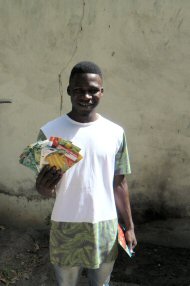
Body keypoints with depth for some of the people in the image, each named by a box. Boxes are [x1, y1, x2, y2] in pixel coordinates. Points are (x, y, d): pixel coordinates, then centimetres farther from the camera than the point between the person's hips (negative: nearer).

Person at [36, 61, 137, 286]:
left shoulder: (115, 133, -4)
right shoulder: (50, 132, -11)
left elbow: (119, 184, 4)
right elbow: (44, 190, -6)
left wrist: (129, 226, 6)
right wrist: (43, 186, -29)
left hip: (105, 228, 2)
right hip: (66, 229, -1)